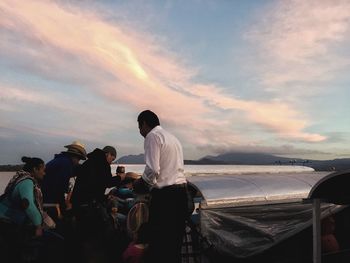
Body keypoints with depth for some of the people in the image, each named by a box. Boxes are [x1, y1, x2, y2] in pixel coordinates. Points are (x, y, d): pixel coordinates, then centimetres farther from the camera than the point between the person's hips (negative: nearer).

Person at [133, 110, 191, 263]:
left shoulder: (152, 136, -5)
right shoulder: (172, 137, 21)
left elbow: (152, 169, -17)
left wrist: (141, 184, 1)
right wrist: (148, 183, 22)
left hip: (164, 194, -9)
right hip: (181, 191, 9)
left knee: (159, 243, -2)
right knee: (175, 241, 15)